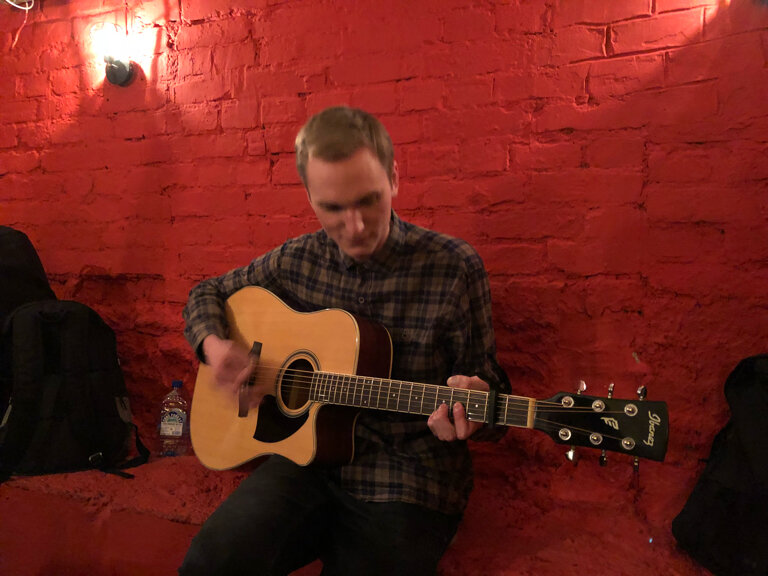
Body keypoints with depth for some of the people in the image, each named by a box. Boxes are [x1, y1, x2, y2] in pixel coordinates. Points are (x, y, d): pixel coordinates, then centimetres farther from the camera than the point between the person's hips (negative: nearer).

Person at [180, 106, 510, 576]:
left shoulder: (454, 267, -9)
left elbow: (486, 380, -2)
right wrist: (213, 345, -4)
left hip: (408, 481, -1)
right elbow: (208, 294, 17)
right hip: (308, 456, 2)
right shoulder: (297, 260, 2)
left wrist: (470, 407, -25)